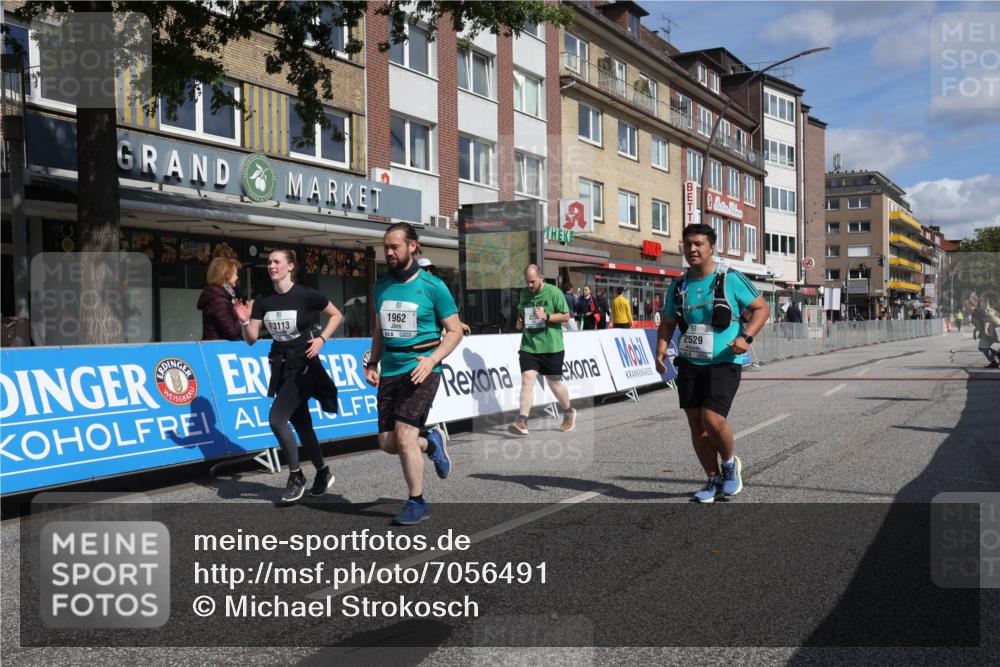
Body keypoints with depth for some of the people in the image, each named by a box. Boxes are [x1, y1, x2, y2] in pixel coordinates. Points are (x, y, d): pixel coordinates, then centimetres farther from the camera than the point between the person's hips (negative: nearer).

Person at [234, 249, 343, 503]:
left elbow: (336, 315, 1)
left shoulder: (306, 295, -12)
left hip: (303, 365, -6)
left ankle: (296, 476, -1)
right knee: (301, 424, 13)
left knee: (276, 418, -18)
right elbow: (251, 339, 3)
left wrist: (321, 339, -11)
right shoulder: (263, 300, 1)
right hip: (280, 366, 6)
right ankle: (323, 473, 30)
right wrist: (244, 321, -16)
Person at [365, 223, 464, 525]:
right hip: (389, 372, 6)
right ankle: (432, 443, 35)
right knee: (387, 442, 4)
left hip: (420, 370, -6)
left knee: (403, 435, -15)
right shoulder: (381, 286, 9)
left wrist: (431, 359, -17)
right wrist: (373, 364, 9)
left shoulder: (432, 285, -6)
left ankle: (417, 503, 4)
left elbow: (455, 331, -4)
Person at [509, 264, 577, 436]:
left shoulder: (553, 292, -6)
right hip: (528, 346, 3)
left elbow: (566, 315, -4)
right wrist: (519, 322, 4)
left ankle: (569, 412, 36)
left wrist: (547, 316, -18)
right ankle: (522, 422, -16)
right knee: (527, 380, -12)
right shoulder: (524, 293, 9)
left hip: (551, 347, -3)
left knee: (555, 383, 9)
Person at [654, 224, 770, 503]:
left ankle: (730, 464, 13)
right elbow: (667, 323, 17)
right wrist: (661, 351, 0)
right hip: (689, 364, 5)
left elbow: (762, 308, -1)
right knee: (696, 424, 4)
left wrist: (745, 336, -17)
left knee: (712, 419, -18)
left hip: (723, 363, -5)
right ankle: (714, 480, 21)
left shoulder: (731, 279, -5)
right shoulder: (678, 286, 9)